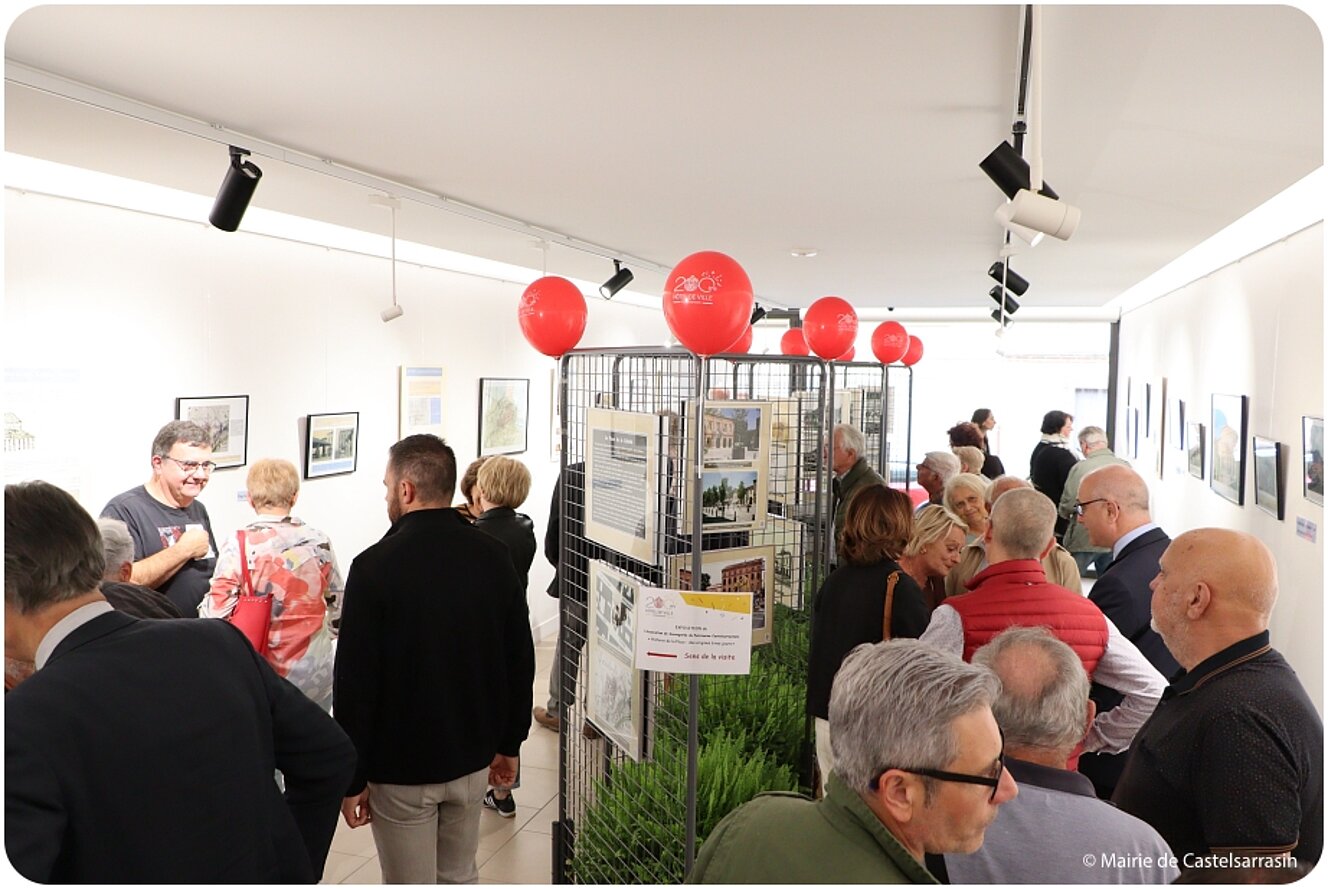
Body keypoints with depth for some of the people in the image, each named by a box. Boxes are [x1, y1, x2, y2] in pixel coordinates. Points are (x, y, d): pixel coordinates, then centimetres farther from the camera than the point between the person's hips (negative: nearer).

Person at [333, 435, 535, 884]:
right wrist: (509, 744, 14)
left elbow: (355, 679, -16)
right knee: (460, 876, 21)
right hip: (473, 759, 5)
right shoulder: (493, 556, -4)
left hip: (400, 767, -4)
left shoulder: (374, 566, -18)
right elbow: (520, 660, 2)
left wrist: (351, 779, -7)